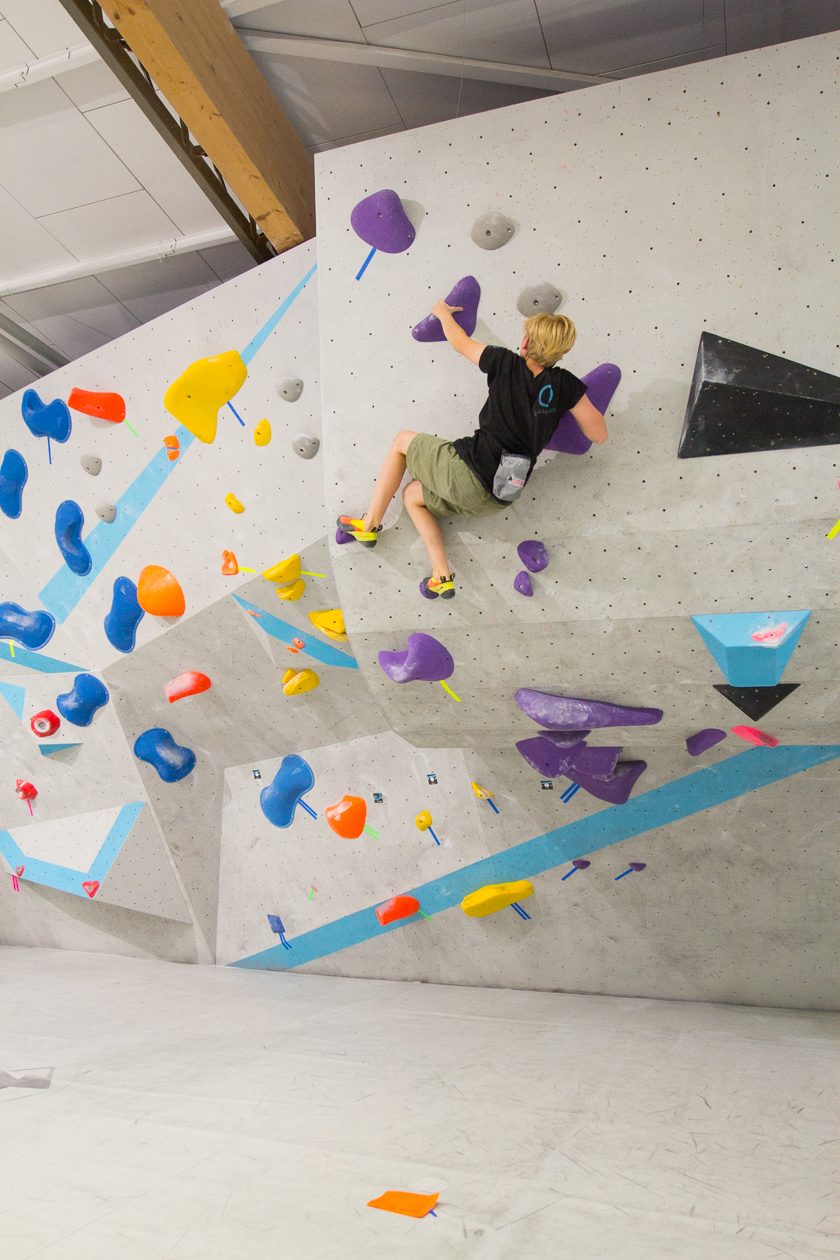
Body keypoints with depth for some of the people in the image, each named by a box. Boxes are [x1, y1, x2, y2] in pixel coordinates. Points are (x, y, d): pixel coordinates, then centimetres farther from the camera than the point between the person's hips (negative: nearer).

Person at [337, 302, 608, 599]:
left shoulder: (506, 363, -4)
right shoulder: (566, 385, 2)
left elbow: (459, 342, 11)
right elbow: (599, 435, 7)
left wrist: (442, 312, 32)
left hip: (468, 471, -5)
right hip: (499, 498, 6)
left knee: (402, 440, 21)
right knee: (412, 495, 27)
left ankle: (369, 525, 17)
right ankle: (442, 577, 14)